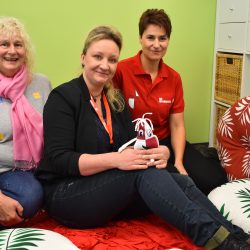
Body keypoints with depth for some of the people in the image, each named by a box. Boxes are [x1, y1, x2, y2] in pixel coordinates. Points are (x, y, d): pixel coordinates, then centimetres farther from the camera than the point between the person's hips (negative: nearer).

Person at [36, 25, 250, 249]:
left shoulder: (116, 100, 11)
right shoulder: (62, 97, -9)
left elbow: (132, 144, 4)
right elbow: (58, 160, -18)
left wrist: (160, 152, -20)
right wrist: (114, 159, -30)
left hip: (111, 186, 6)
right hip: (66, 192, -6)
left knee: (182, 182, -19)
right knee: (145, 171, -31)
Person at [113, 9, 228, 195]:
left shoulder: (174, 78, 3)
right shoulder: (121, 70, -14)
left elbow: (177, 125, 2)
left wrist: (178, 162, -12)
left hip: (166, 142, 4)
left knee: (214, 179, -14)